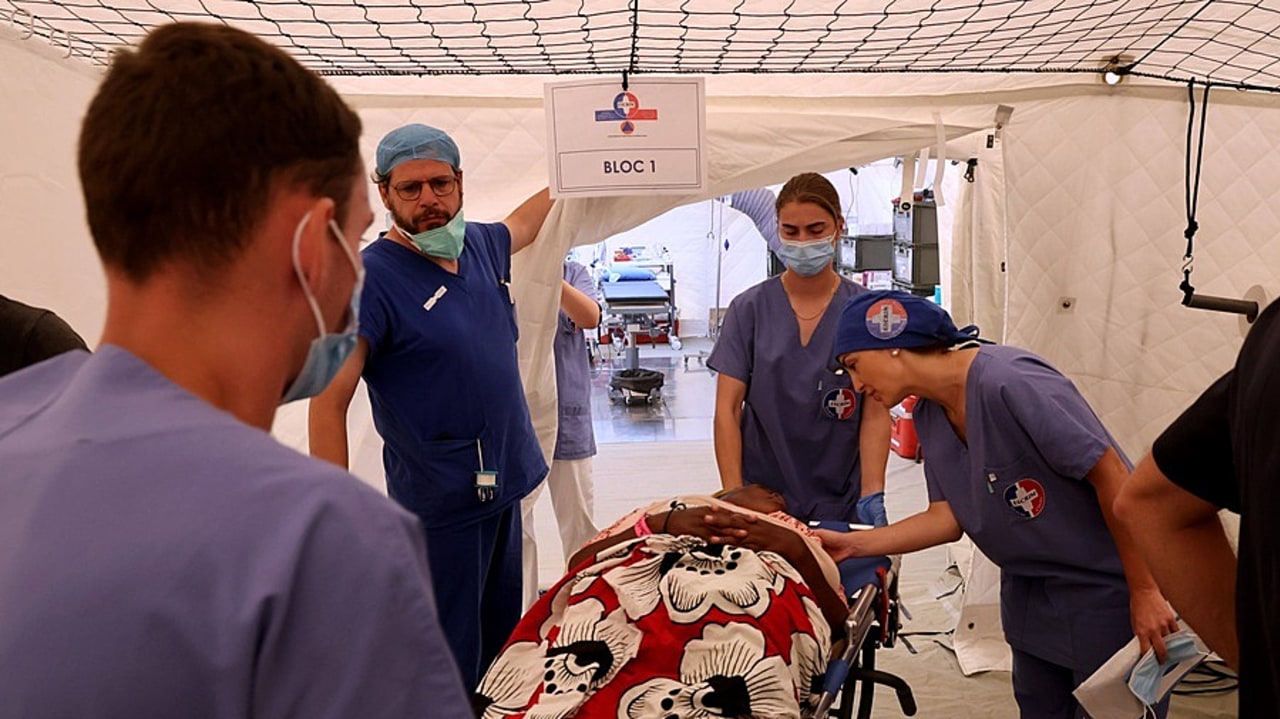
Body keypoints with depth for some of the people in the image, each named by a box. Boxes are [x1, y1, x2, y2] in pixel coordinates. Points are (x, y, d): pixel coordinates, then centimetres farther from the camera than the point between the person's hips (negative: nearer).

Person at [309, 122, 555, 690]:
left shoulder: (480, 245, 4)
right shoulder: (373, 277, -16)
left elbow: (523, 222, 29)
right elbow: (328, 404, -18)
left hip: (504, 490, 7)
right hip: (443, 509, -7)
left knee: (504, 643, 19)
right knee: (452, 671, 2)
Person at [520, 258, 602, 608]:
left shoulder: (573, 273, 2)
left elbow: (590, 317, -17)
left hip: (568, 418, 1)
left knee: (580, 524, 13)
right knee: (514, 525, 11)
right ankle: (522, 609, 27)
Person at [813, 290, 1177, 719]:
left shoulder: (1008, 383, -26)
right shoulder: (929, 417, 1)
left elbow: (1113, 478, -23)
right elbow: (951, 516, 1)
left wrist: (1145, 591, -20)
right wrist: (854, 545, -8)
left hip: (1108, 588, -8)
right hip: (1030, 592, 8)